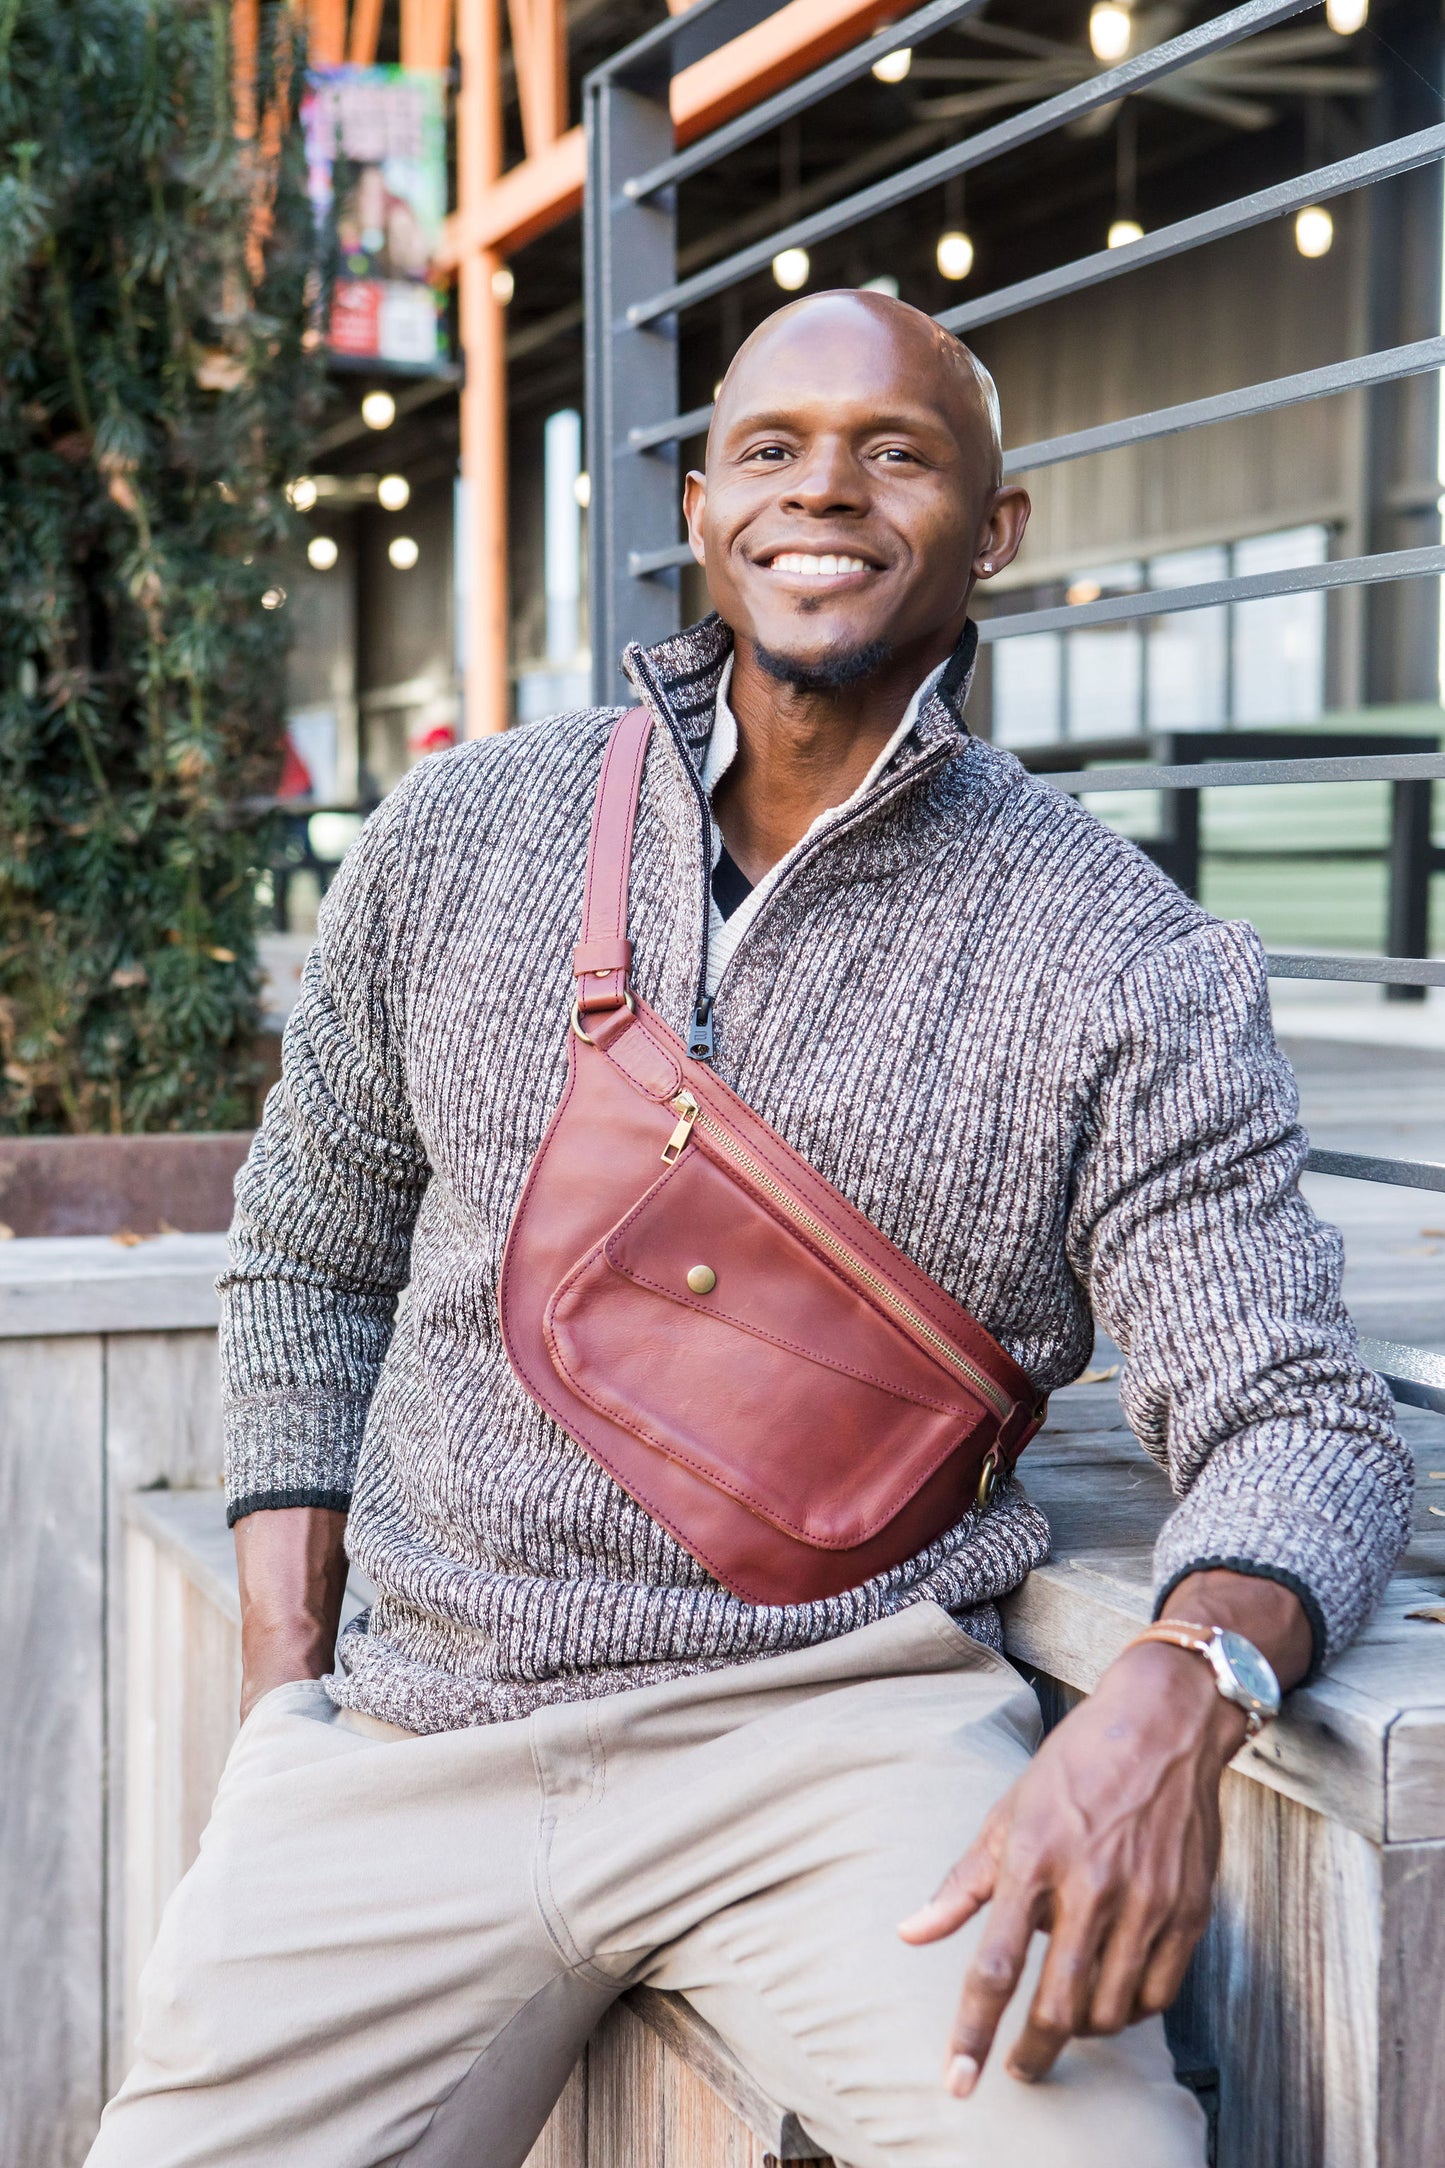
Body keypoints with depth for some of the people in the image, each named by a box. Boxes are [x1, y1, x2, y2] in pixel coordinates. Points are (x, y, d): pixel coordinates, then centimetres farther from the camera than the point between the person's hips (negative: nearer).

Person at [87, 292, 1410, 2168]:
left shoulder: (1119, 962, -3)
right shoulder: (459, 838, 7)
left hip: (845, 1724, -3)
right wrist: (285, 1696, 7)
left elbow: (1300, 1415, -5)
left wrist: (1179, 1690, -28)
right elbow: (311, 1255, 17)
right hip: (413, 1730, 3)